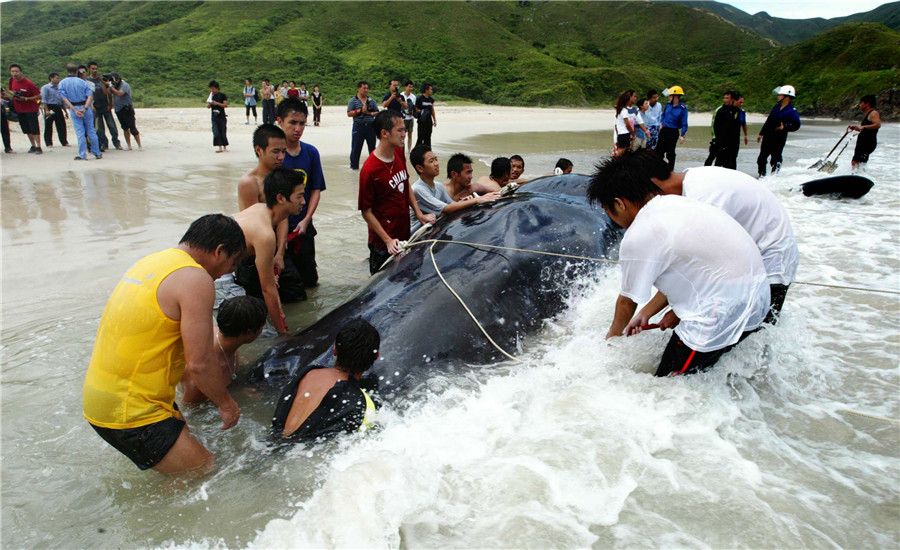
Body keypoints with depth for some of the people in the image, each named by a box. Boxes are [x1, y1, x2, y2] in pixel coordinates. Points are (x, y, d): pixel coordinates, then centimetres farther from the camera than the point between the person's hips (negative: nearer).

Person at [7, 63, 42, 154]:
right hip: (19, 109, 6)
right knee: (26, 129, 10)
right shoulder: (12, 81, 2)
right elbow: (9, 90, 21)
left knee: (34, 128, -8)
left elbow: (39, 96, -16)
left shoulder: (28, 83, -17)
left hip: (30, 109, -6)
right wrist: (13, 93, -2)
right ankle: (33, 146, 18)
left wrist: (26, 99, -22)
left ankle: (38, 147, -5)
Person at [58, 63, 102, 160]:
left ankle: (82, 155, 2)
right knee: (91, 131, 8)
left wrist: (75, 110, -14)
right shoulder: (82, 81, 2)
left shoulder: (62, 83, 1)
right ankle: (97, 153, 14)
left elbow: (64, 98, -10)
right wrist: (85, 108, -18)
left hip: (74, 109, 0)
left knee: (80, 132, 2)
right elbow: (90, 95, -11)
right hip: (85, 108, 0)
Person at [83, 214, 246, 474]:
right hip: (130, 412, -10)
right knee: (204, 472, -3)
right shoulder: (196, 279, -18)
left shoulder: (152, 261, 11)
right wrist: (226, 403, -4)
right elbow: (199, 363, -22)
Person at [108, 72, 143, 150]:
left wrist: (110, 86, -23)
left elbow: (119, 93, -25)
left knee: (132, 128, -8)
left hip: (127, 110, -7)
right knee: (125, 128, 8)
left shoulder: (125, 85, -11)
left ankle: (140, 145, -2)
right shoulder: (114, 85, 12)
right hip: (118, 110, 7)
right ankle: (129, 146, 11)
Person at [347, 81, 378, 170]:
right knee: (356, 147, -2)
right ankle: (354, 166, 7)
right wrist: (360, 110, -14)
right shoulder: (353, 100, 2)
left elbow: (377, 112, 12)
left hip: (370, 126, 3)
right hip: (359, 126, -3)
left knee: (372, 147, 9)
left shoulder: (371, 100, 11)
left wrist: (370, 113, -8)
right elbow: (349, 113, -4)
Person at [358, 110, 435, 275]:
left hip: (405, 233, 7)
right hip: (384, 243, -7)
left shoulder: (399, 153, 1)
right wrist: (388, 240, -19)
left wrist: (419, 214, 4)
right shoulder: (370, 170, -23)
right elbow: (366, 211, -17)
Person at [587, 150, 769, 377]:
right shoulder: (676, 203, 9)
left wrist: (613, 334, 21)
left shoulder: (638, 237, -16)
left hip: (724, 313, -10)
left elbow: (627, 301, 0)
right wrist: (645, 314, 23)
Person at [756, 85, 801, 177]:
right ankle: (762, 175, 18)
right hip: (767, 137, 6)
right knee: (761, 158, 7)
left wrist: (784, 127, -26)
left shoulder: (792, 111, -9)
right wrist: (761, 133, 17)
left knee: (776, 160, 1)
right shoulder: (776, 107, 11)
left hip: (779, 139, -6)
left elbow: (796, 125, -14)